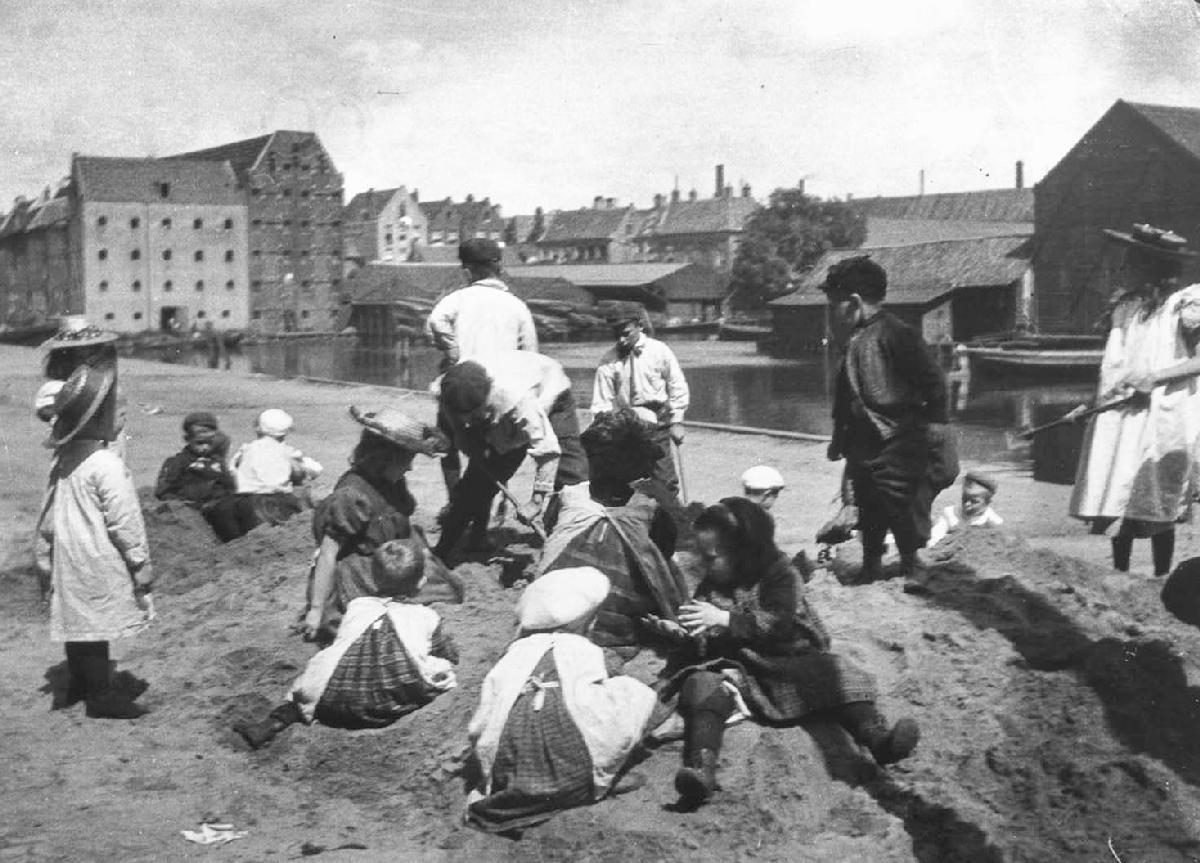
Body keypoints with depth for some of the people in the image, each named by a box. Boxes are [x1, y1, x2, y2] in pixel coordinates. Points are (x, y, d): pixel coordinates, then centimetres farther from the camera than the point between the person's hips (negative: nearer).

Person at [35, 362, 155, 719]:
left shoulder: (63, 460, 5)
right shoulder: (107, 465, -20)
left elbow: (48, 514, 12)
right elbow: (124, 521, -18)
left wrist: (45, 556, 21)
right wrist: (141, 563, -11)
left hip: (68, 559, 8)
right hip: (100, 561, -8)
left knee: (77, 619, 17)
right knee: (97, 622, -1)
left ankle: (78, 684, 29)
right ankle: (101, 695, 6)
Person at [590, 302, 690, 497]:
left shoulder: (659, 351, -4)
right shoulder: (608, 361, -3)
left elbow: (677, 387, 3)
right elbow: (602, 402, -1)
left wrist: (676, 421, 1)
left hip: (656, 425, -1)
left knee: (664, 477, -1)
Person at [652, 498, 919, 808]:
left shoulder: (777, 573, 1)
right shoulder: (710, 587, 14)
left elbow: (779, 624, -15)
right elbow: (701, 646, 18)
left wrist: (724, 618, -22)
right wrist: (679, 633, -5)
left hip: (785, 663, -1)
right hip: (732, 667, 1)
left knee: (832, 673, -28)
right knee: (702, 684, -31)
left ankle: (878, 739, -52)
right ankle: (701, 769, -57)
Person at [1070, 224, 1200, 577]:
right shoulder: (1126, 304, 15)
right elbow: (1113, 362, 11)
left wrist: (1154, 377, -16)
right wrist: (1100, 400, -4)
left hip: (1162, 414, -5)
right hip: (1118, 415, 5)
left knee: (1158, 508, 0)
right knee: (1110, 503, -1)